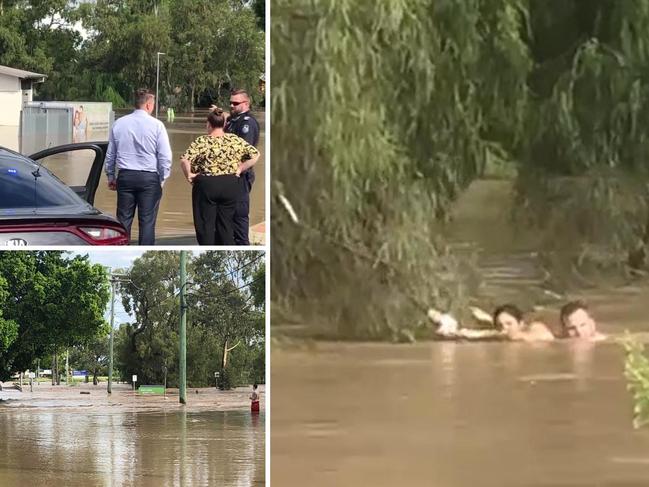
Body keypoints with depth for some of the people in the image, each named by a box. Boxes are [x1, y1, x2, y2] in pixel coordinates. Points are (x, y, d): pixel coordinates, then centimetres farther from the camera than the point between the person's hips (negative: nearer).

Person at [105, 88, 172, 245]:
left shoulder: (119, 124, 5)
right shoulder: (156, 125, -7)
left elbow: (110, 154, 13)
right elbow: (165, 157, -7)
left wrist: (111, 176, 24)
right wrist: (162, 179, 5)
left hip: (125, 176, 3)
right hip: (149, 178, -3)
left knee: (123, 220, 9)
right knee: (147, 221, 0)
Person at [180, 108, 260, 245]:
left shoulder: (202, 141, -10)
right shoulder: (235, 140, 1)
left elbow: (184, 160, -21)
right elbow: (255, 155, 0)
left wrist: (189, 175, -6)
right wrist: (240, 169, 4)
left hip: (206, 186, -3)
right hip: (231, 186, 3)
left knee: (205, 225, 5)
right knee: (226, 224, 11)